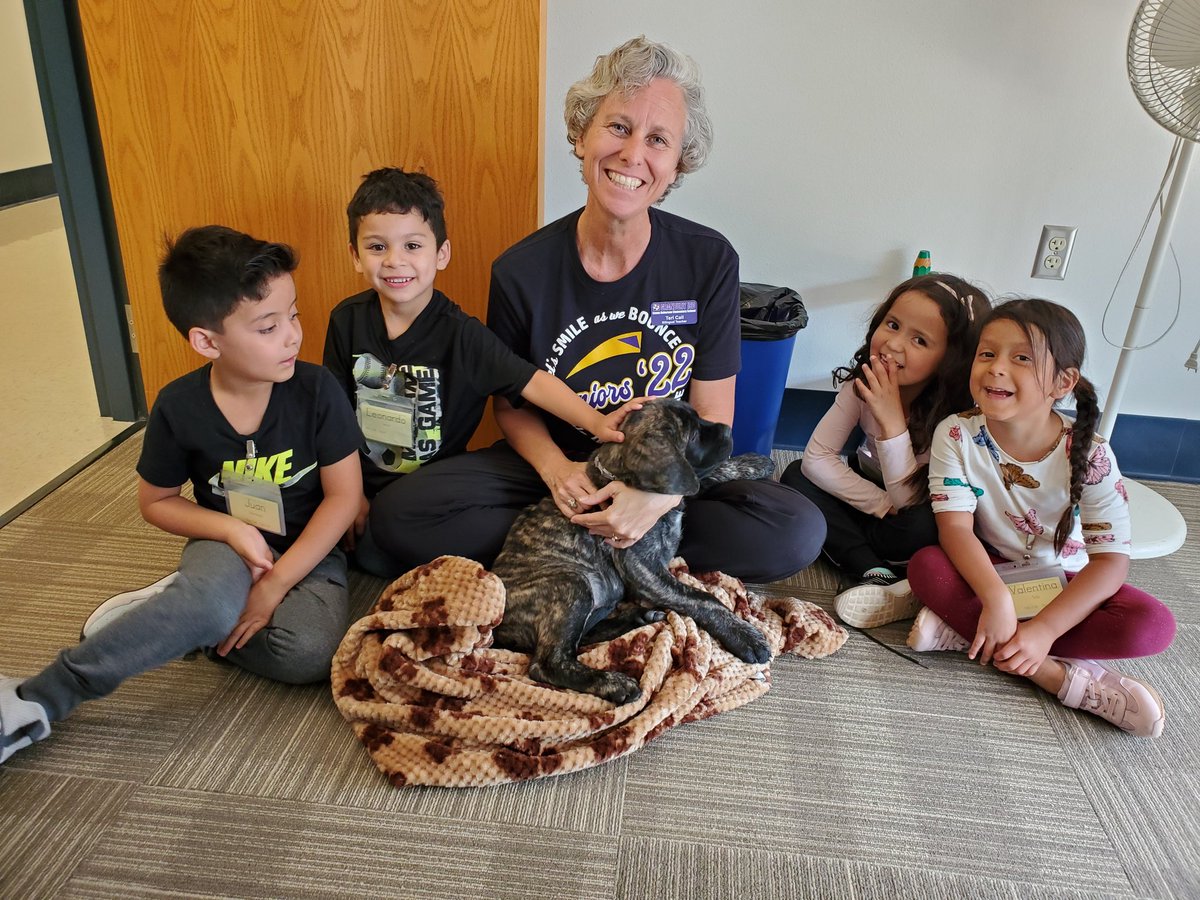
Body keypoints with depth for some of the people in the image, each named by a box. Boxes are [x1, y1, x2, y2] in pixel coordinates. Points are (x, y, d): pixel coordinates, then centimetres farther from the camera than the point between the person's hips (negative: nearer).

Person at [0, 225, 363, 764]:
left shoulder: (316, 389, -16)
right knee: (213, 599, -36)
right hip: (228, 546, 0)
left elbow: (344, 497, -13)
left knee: (310, 652, -29)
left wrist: (275, 585, -17)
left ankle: (172, 618, -7)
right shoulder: (179, 408, -12)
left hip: (308, 552, 0)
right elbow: (155, 502, 3)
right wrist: (232, 528, -16)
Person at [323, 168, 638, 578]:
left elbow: (533, 381, -20)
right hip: (365, 480, 4)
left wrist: (595, 421, -35)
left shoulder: (459, 334, -14)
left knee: (390, 519, -31)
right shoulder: (347, 320, -3)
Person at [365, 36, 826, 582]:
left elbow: (712, 418, -8)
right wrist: (555, 468, -20)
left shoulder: (709, 261, -11)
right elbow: (511, 404, 1)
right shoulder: (521, 271, -10)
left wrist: (662, 492, -27)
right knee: (403, 512, -21)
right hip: (558, 462, 0)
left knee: (799, 532, -25)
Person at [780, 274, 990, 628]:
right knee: (796, 476, -20)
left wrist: (892, 421, -41)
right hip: (868, 496, 5)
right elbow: (816, 457, -20)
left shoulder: (951, 414, -28)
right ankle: (878, 574, -25)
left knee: (923, 525, -37)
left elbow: (907, 500, -32)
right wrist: (882, 504, -28)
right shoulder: (862, 383, -19)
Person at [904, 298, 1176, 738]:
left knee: (1153, 626, -25)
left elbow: (1111, 559, -21)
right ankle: (1058, 675, -28)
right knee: (926, 565, -30)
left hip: (1064, 581, 0)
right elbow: (955, 527, -23)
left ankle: (964, 629, -28)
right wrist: (996, 599, -39)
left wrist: (1044, 628, -32)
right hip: (988, 570, 0)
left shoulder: (1089, 455, -19)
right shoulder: (957, 434, -18)